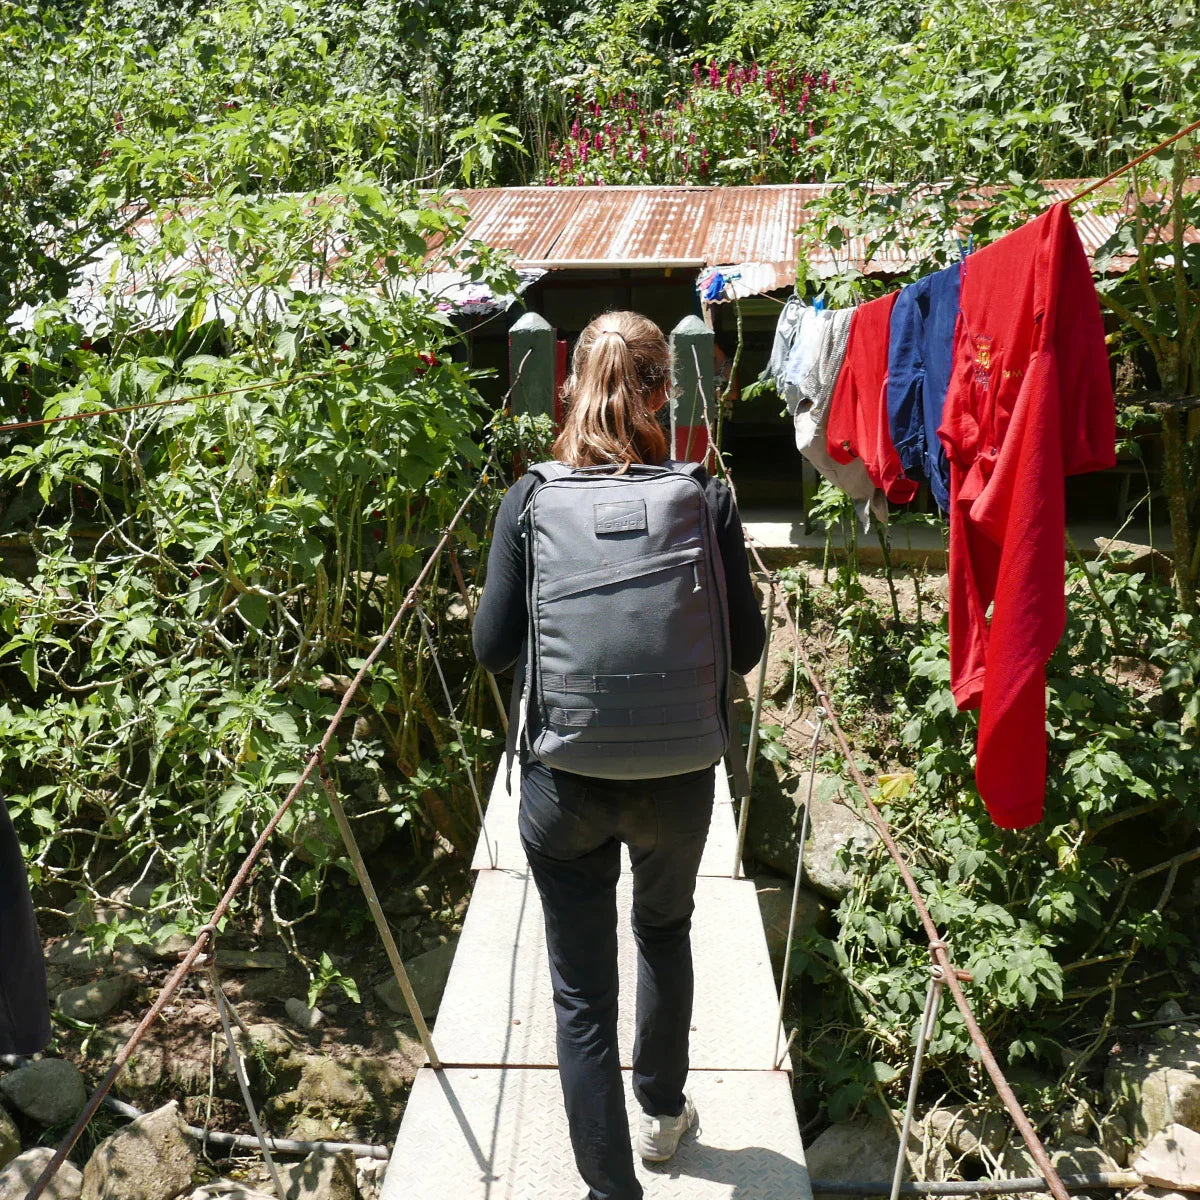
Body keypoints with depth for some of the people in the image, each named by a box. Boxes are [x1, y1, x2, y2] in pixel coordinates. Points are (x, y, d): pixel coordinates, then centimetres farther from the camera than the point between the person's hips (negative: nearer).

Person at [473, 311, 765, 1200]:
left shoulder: (530, 499, -10)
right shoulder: (706, 499, -11)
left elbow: (494, 646, -7)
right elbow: (745, 646, -6)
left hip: (563, 782, -1)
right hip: (676, 777, 2)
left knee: (582, 991, 11)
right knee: (666, 931, 29)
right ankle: (662, 1111, 48)